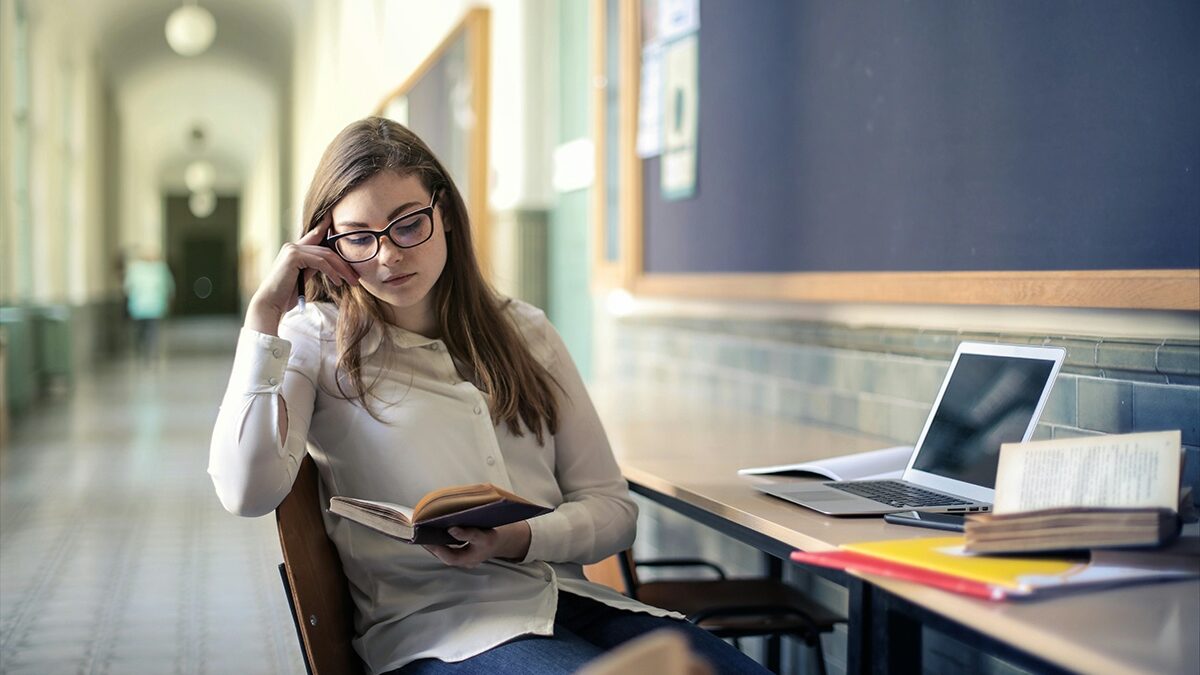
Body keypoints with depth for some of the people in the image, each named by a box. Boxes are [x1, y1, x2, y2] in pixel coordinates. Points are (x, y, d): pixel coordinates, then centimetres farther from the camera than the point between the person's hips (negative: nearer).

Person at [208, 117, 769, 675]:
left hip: (567, 597, 5)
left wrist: (518, 541, -10)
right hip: (429, 624, -4)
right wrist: (265, 313, -8)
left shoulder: (524, 331, 16)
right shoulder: (314, 341, 7)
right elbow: (248, 493, -12)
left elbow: (611, 507, 12)